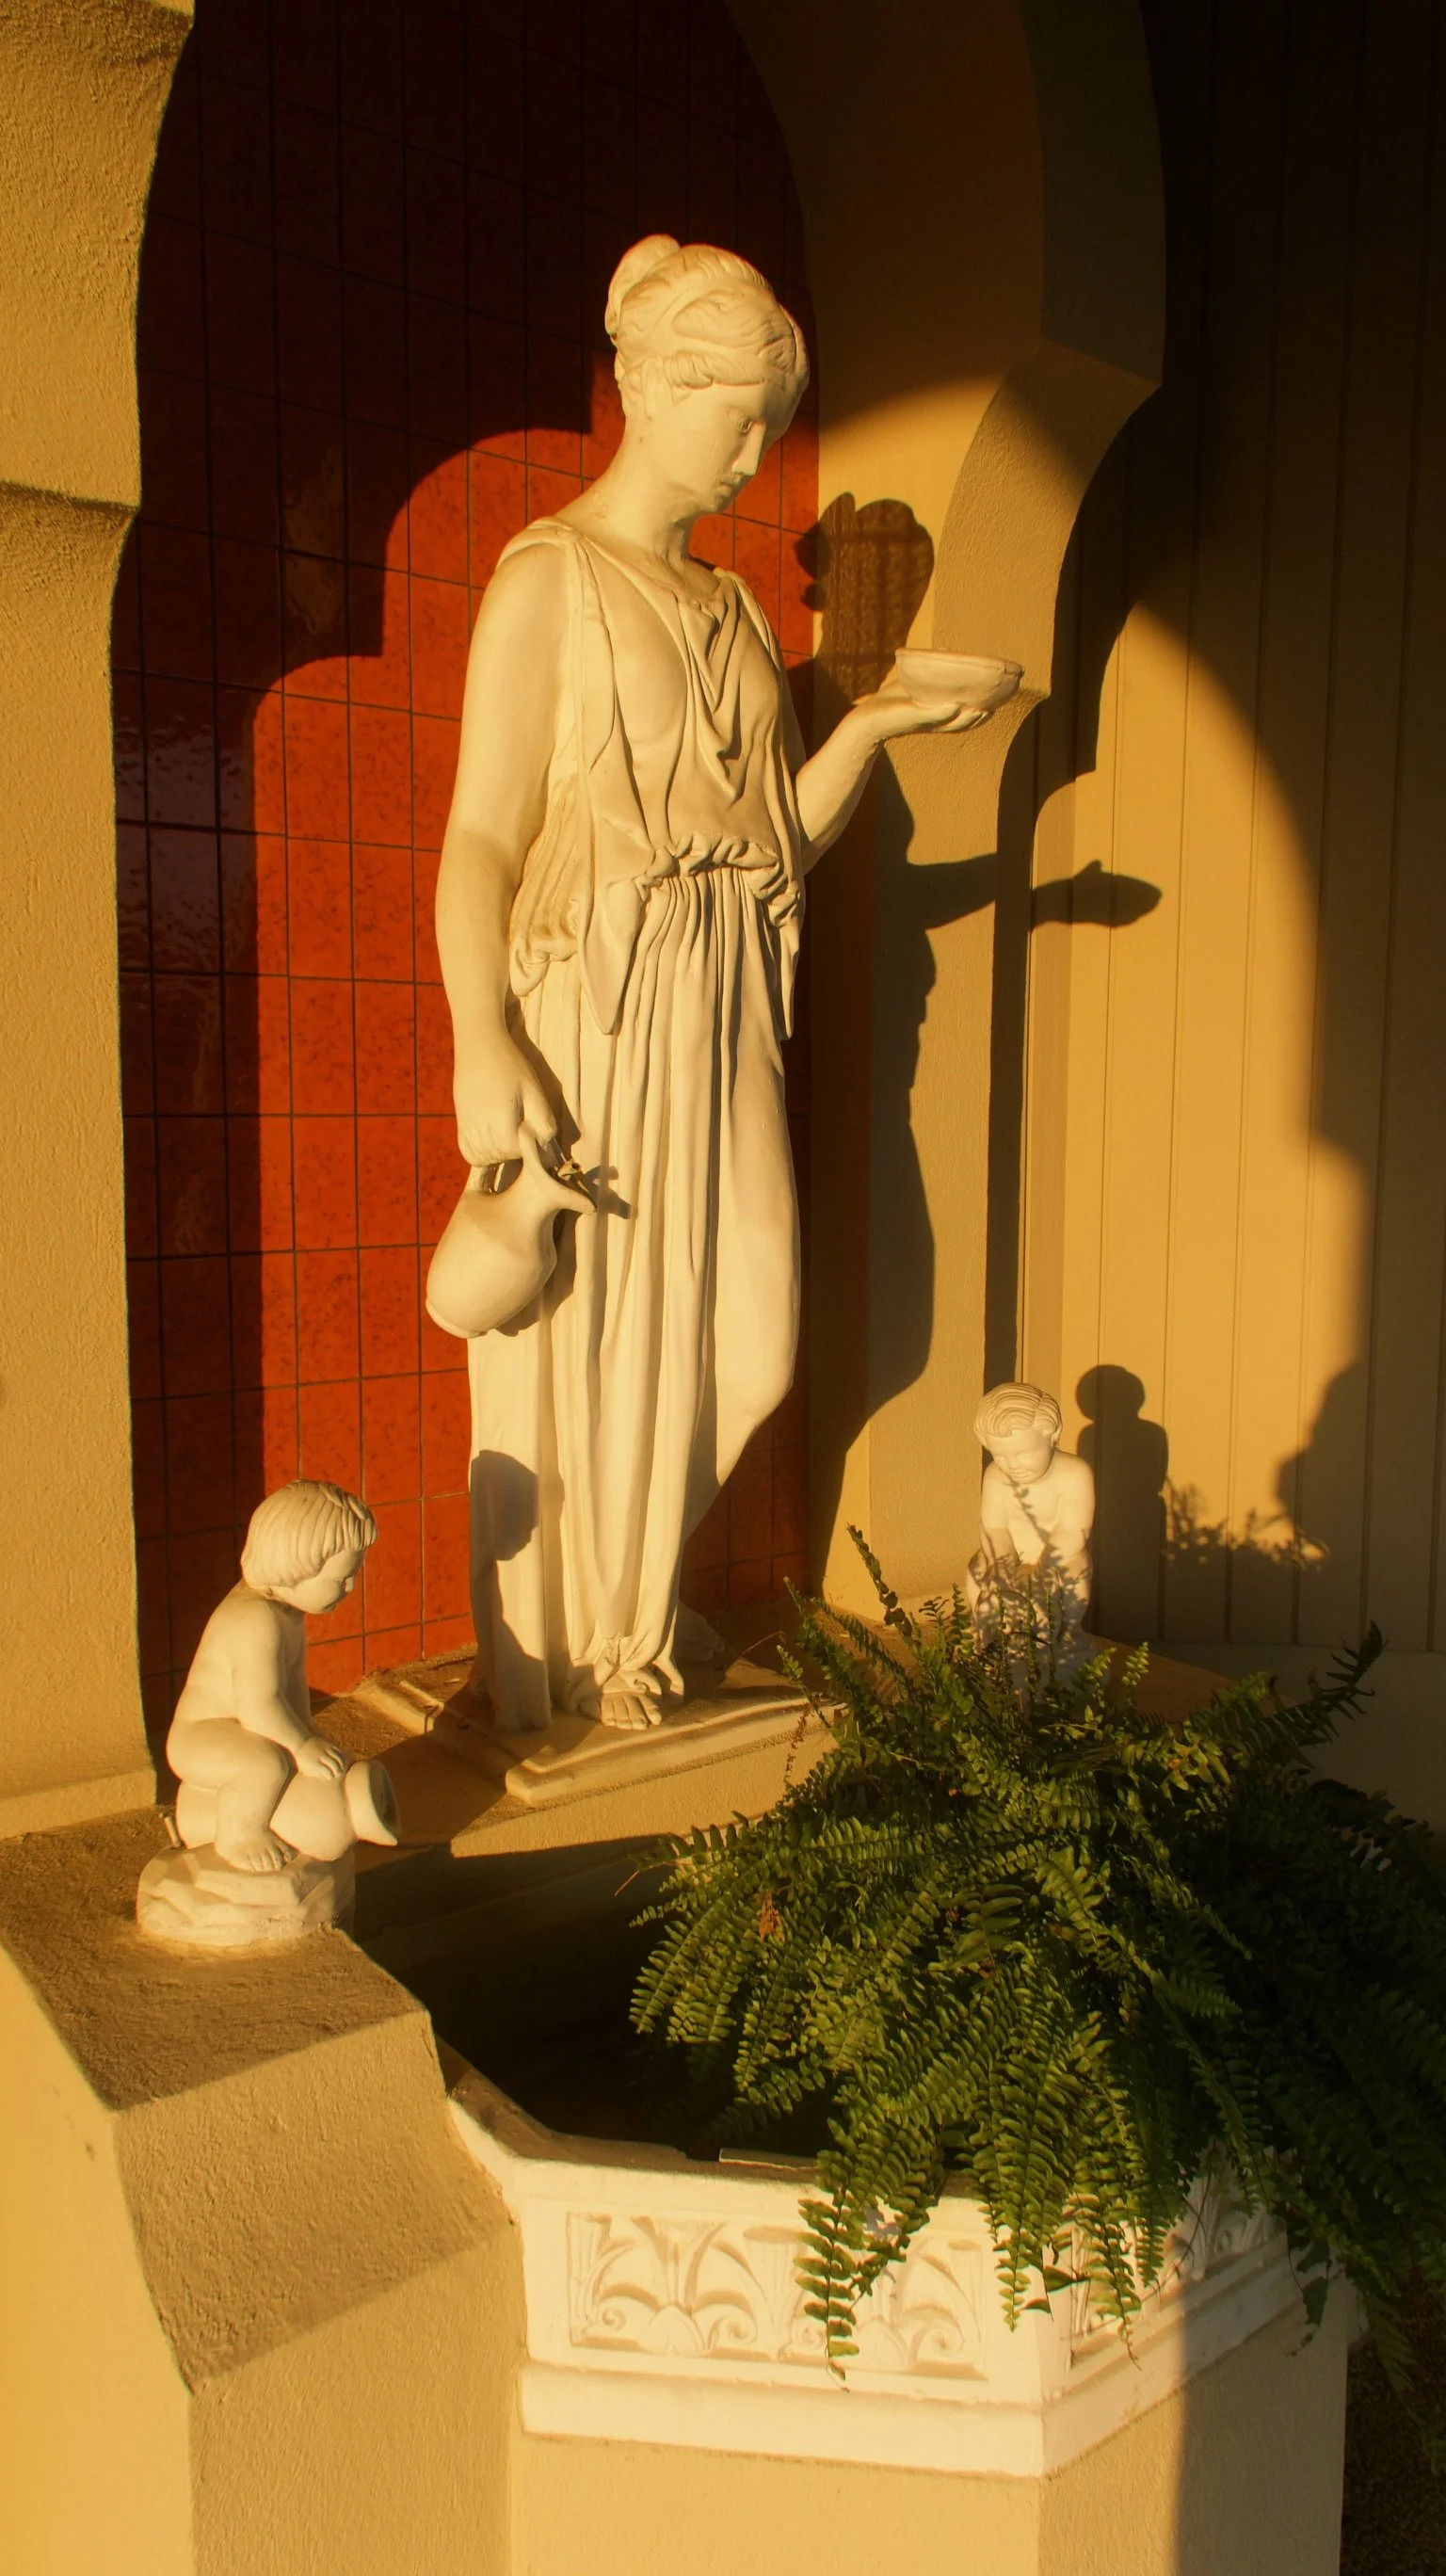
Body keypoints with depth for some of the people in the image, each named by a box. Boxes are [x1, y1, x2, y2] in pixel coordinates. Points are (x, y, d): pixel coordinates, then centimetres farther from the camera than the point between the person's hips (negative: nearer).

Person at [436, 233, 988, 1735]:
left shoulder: (731, 609, 17)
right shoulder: (547, 581, -3)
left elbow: (786, 837, 14)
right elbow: (479, 836, -12)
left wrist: (869, 729, -2)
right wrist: (480, 1043, -25)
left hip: (720, 1021, 7)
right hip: (590, 1014, -6)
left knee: (740, 1332, 7)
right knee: (577, 1337, 2)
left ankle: (634, 1613, 30)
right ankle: (556, 1665, 22)